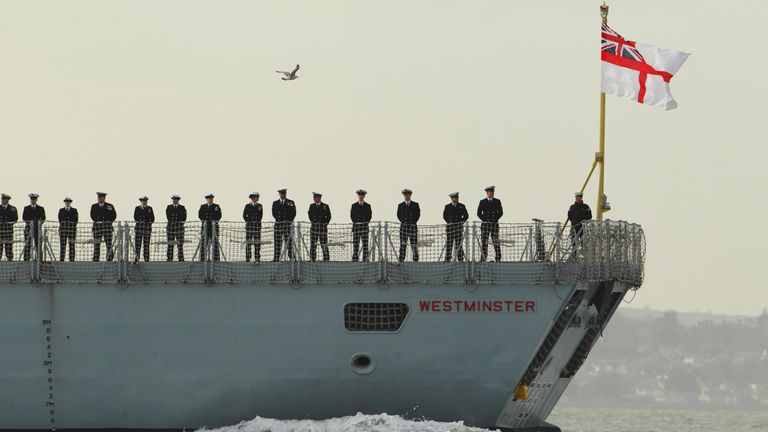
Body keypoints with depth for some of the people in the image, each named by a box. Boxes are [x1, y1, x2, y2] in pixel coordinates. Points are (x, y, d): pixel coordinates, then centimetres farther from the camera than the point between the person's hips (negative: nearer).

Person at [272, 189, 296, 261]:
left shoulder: (291, 203, 8)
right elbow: (274, 213, 6)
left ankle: (291, 257, -7)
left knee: (289, 241, -6)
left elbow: (293, 213, 3)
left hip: (288, 223, -2)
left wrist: (289, 221, -7)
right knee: (278, 242, 0)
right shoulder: (275, 203, 13)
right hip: (278, 223, 2)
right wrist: (278, 220, -6)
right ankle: (276, 258, 1)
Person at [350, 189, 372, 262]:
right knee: (355, 245, -2)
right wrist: (355, 222, -4)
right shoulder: (354, 206, 10)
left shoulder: (367, 206, 9)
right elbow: (352, 216, 6)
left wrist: (366, 223, -4)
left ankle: (365, 260, -5)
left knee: (365, 245, -4)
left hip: (364, 226, -1)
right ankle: (354, 260, -2)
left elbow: (369, 215, 6)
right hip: (356, 226, 1)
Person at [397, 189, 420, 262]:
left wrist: (413, 222, -3)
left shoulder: (415, 205, 8)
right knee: (403, 244, -6)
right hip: (404, 225, 0)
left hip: (413, 225, 0)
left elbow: (418, 215, 4)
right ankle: (401, 260, -8)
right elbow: (399, 216, 11)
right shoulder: (400, 205, 11)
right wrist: (403, 222, -1)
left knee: (414, 244, -1)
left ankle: (415, 260, 3)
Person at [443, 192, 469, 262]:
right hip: (450, 227, 1)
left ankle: (460, 259, -1)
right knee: (448, 245, 0)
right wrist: (449, 222, 5)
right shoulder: (447, 206, 8)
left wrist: (461, 222, 1)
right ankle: (447, 260, 3)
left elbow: (466, 216, 9)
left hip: (459, 227, -1)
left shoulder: (461, 206, 7)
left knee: (459, 244, -3)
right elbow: (445, 216, 13)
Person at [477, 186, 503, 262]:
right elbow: (479, 213, 5)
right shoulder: (482, 202, 7)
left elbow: (500, 212, 6)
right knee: (484, 242, -3)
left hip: (494, 224, 0)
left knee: (496, 242, -3)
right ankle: (483, 259, -1)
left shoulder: (497, 202, 8)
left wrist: (495, 219, -4)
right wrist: (484, 220, -3)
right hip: (485, 224, 0)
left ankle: (498, 259, -3)